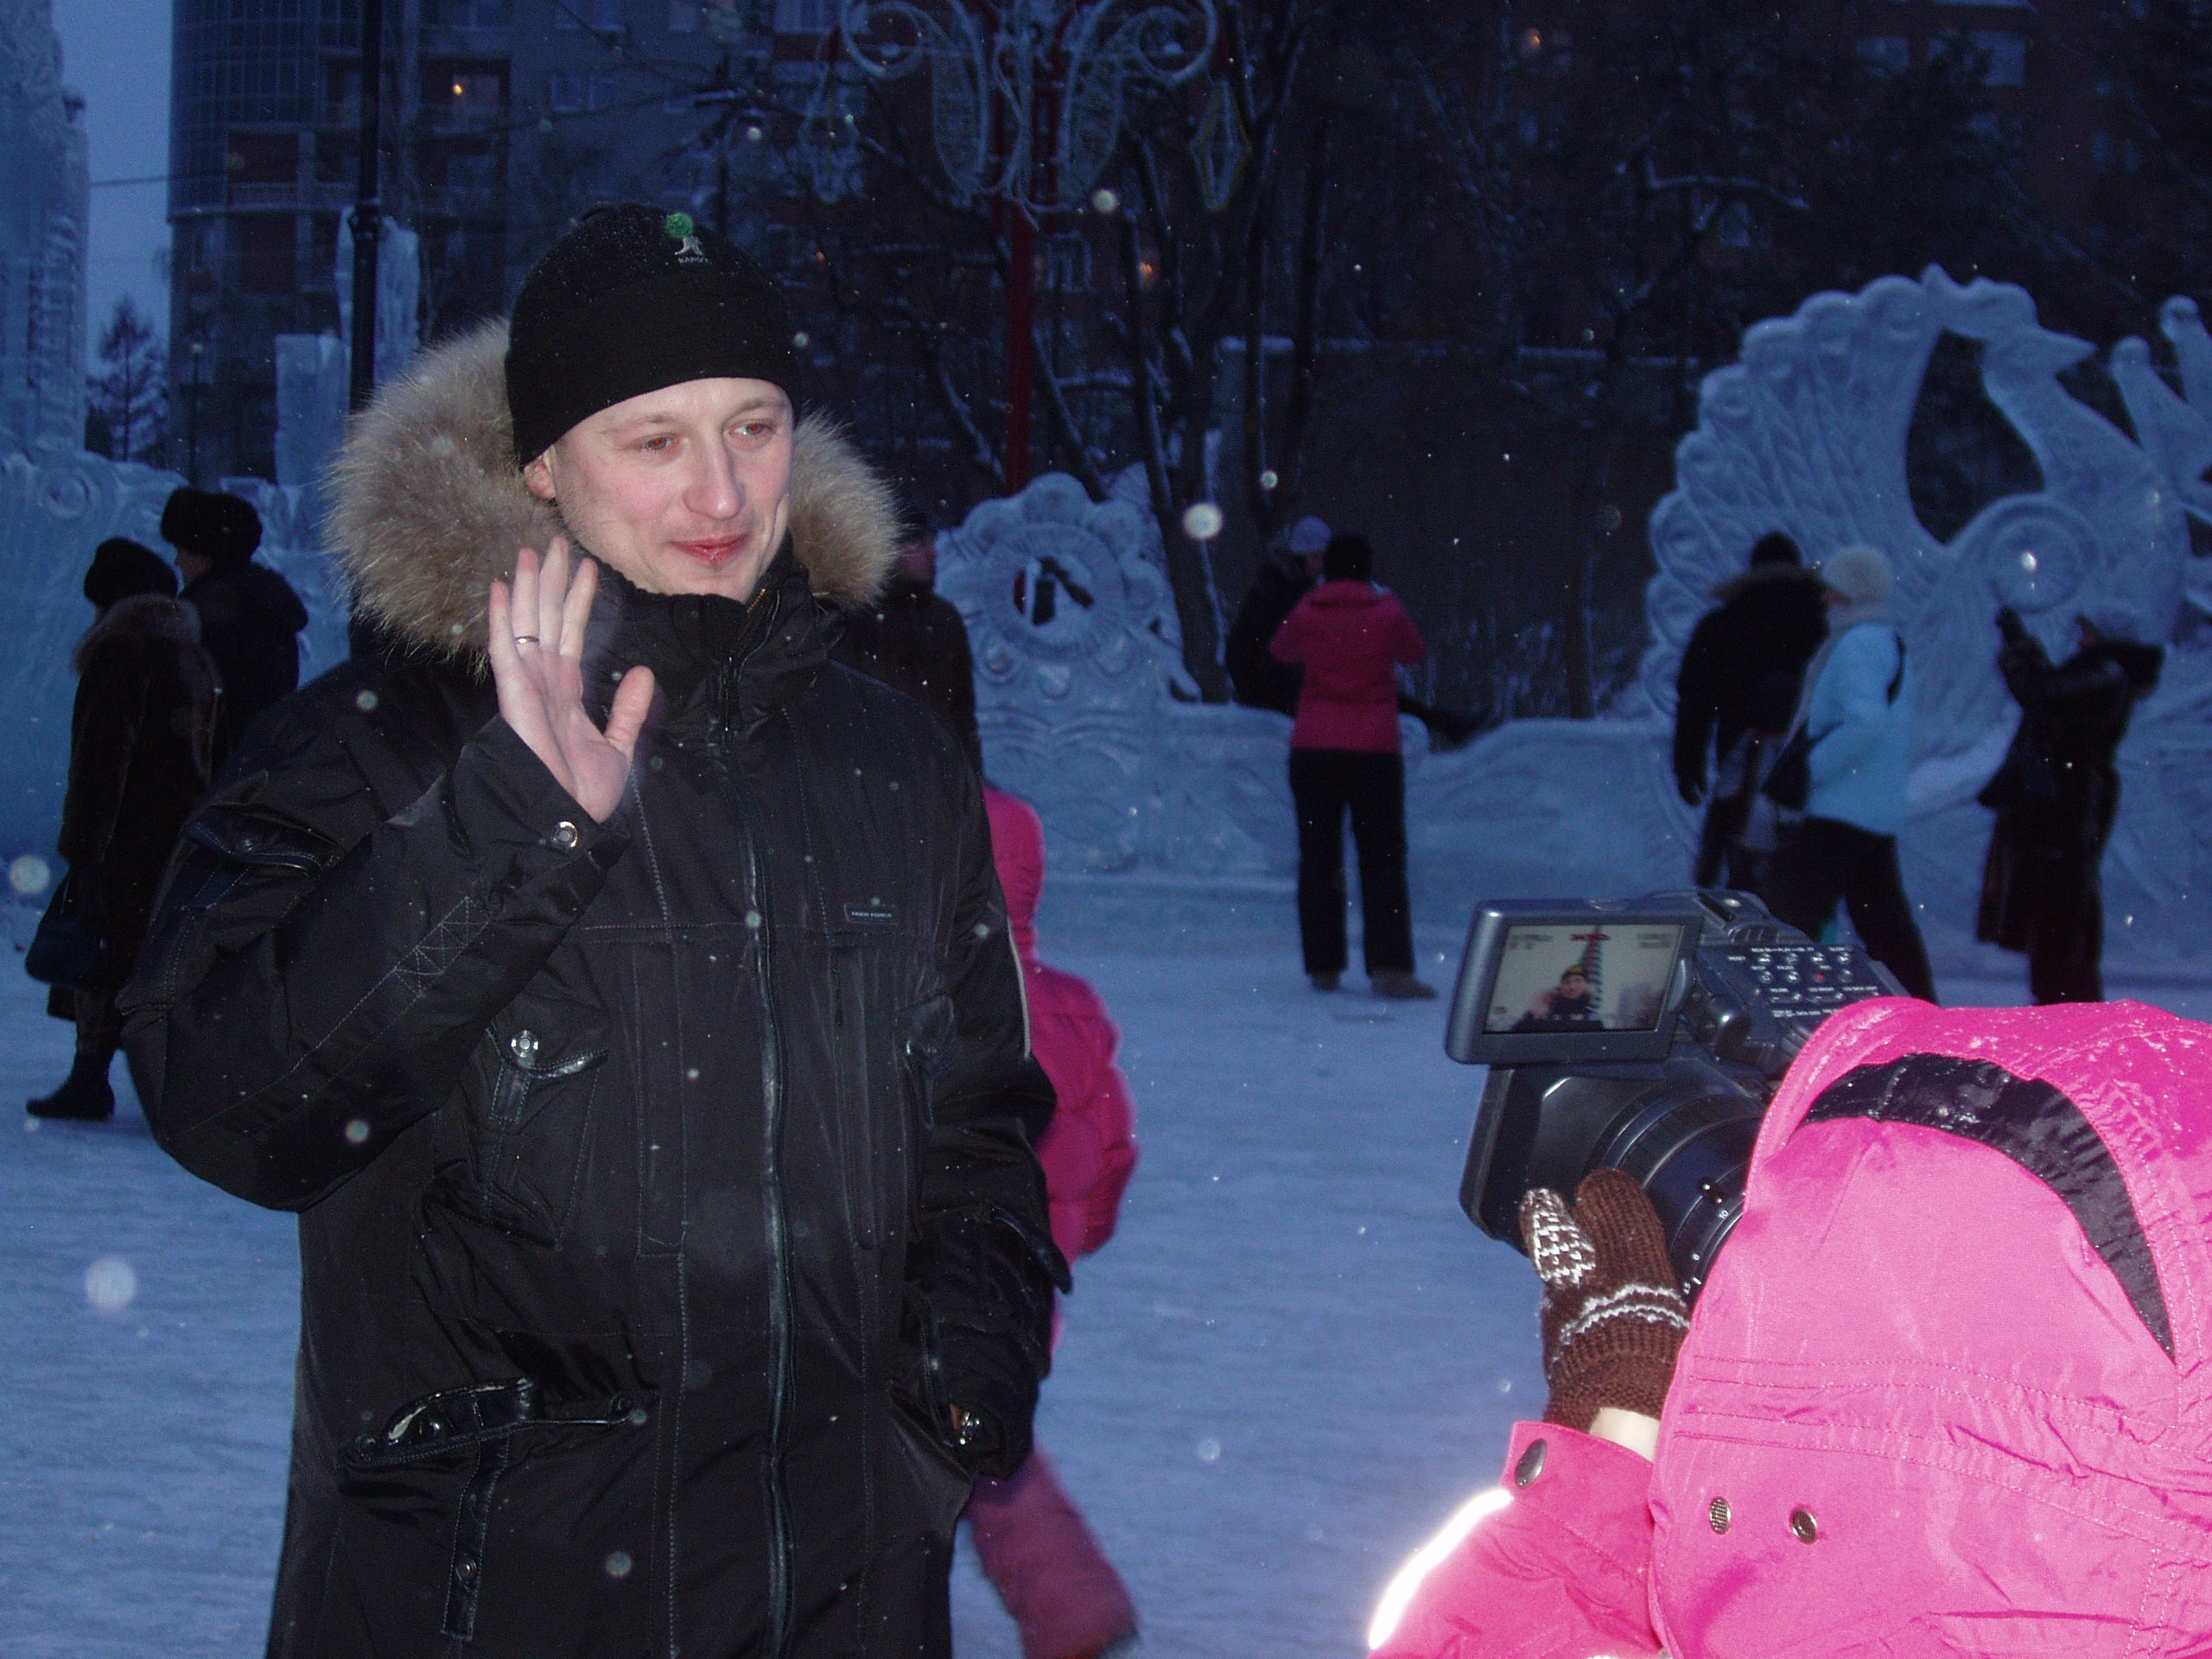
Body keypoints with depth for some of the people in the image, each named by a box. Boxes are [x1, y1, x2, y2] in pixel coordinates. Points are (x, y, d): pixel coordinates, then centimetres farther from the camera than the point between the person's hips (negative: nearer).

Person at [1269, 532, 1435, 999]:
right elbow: (1416, 652, 16)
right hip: (1374, 750, -2)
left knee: (1318, 857, 8)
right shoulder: (1386, 612, -2)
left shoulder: (1306, 613, 2)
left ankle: (1323, 966, 7)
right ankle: (1389, 966, -13)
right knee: (1383, 859, -1)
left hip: (1312, 750, 2)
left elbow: (1281, 649, 22)